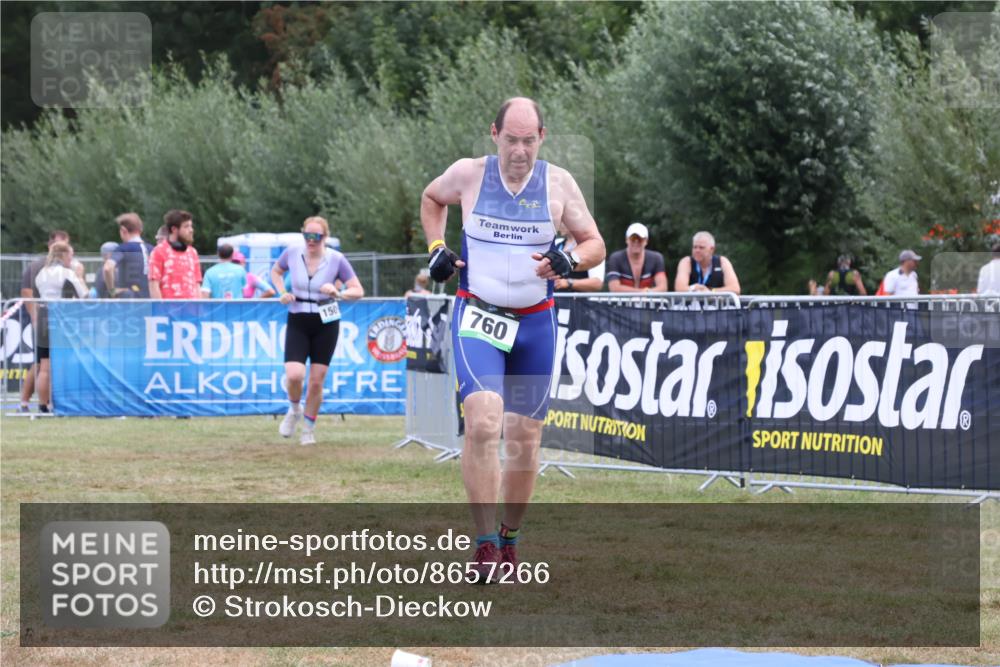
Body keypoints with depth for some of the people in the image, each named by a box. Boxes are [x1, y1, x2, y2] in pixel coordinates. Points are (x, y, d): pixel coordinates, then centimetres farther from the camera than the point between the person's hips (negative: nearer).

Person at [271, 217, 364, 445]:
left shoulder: (336, 259, -10)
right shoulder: (292, 253, -5)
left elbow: (358, 291, -6)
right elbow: (276, 271, 17)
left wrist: (338, 293, -25)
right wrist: (283, 293, -1)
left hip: (326, 324, -1)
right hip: (298, 322, 1)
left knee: (316, 380, 3)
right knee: (294, 375, -17)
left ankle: (308, 427, 23)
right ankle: (294, 410, 15)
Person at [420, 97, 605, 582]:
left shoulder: (557, 183, -1)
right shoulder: (468, 174, -3)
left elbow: (595, 245, 6)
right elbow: (431, 199, 19)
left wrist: (571, 261, -16)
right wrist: (436, 248, 5)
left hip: (536, 324, 2)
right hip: (477, 318, -2)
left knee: (525, 438, 6)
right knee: (483, 421, -23)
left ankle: (510, 538, 26)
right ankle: (485, 545, -19)